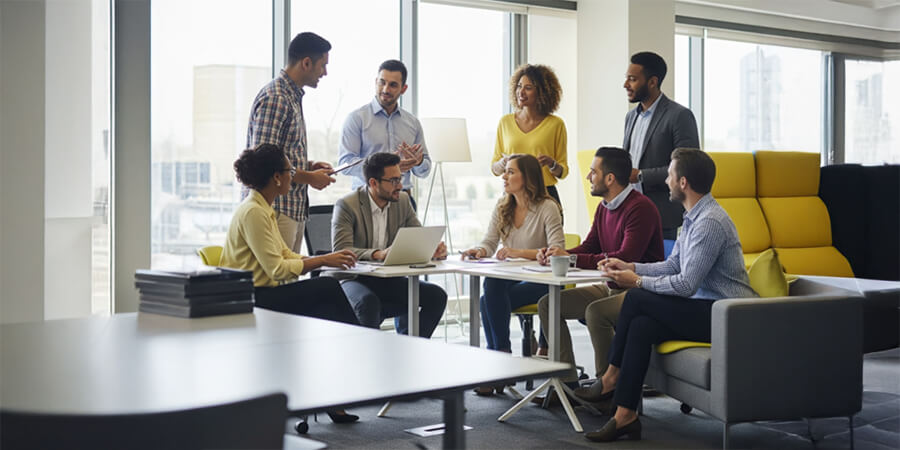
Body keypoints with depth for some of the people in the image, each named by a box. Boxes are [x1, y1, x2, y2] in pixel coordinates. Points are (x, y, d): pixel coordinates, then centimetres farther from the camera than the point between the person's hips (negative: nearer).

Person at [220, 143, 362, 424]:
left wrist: (326, 258, 1)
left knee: (327, 315, -11)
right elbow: (277, 269, -20)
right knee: (327, 288, -19)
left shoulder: (263, 209, 15)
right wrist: (322, 261, -14)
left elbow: (285, 255, 15)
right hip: (250, 301, -9)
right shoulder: (253, 212, -16)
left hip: (262, 296, 9)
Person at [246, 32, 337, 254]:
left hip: (295, 209, 10)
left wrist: (308, 165, 9)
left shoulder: (293, 97, 18)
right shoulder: (274, 99, -14)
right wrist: (309, 177, -13)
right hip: (276, 209, -10)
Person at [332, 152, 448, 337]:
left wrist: (435, 249, -17)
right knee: (369, 301, -38)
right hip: (354, 279, -5)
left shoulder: (402, 201, 6)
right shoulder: (346, 205, -12)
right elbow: (341, 250, -22)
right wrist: (378, 254, -39)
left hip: (388, 279, 6)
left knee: (436, 295, -15)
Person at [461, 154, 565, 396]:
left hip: (541, 281, -5)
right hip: (511, 277, 5)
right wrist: (479, 250, -16)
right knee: (491, 292, -29)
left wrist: (519, 252, -29)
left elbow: (557, 251, -19)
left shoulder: (547, 208, -9)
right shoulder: (502, 207, 11)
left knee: (490, 299, -28)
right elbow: (489, 243, 9)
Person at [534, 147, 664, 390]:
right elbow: (589, 247, 16)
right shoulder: (604, 208, 11)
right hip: (610, 287, 10)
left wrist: (570, 258, -27)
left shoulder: (640, 208, -18)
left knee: (595, 312, -36)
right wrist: (553, 254, -5)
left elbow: (626, 258, -28)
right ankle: (567, 381, 0)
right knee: (548, 304, -1)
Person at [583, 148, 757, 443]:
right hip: (707, 310, 10)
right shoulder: (693, 217, 14)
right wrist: (631, 267, 6)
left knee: (636, 300, -16)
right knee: (642, 325, -11)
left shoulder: (710, 222, -20)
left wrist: (637, 281, -11)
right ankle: (625, 416, -13)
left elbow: (685, 285, -23)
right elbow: (673, 265, 19)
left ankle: (611, 377, -3)